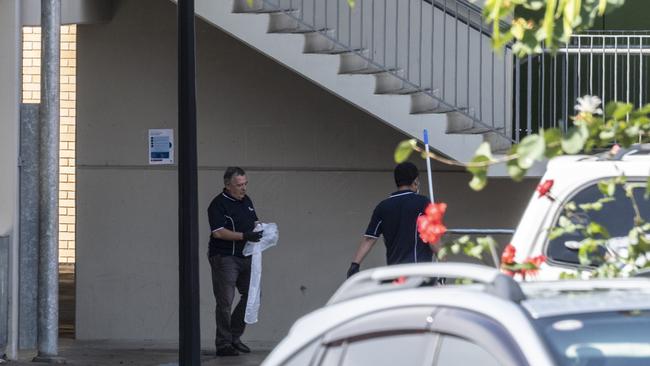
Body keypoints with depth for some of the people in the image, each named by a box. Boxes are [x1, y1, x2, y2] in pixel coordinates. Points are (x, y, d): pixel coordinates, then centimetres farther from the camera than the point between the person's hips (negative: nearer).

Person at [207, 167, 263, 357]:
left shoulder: (246, 200, 14)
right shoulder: (218, 204, -12)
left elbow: (255, 221, 25)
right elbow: (218, 232, -20)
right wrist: (244, 236, -26)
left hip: (245, 256, 8)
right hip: (224, 257, -8)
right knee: (225, 301, -5)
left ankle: (234, 337, 21)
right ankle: (223, 344, 1)